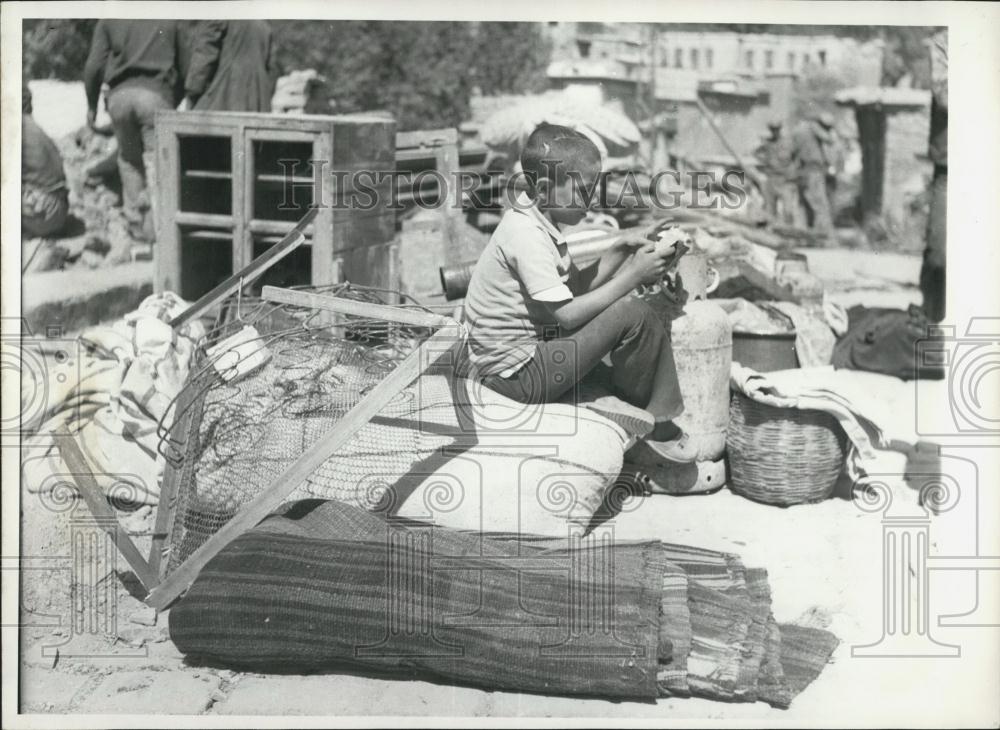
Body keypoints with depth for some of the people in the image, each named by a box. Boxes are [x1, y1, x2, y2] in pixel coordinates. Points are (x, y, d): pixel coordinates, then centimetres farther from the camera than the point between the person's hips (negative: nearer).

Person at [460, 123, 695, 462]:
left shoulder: (535, 221, 9)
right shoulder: (526, 235, -22)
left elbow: (575, 288, 12)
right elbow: (567, 314, -24)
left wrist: (621, 250, 1)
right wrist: (633, 275, -18)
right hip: (518, 376, -10)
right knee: (634, 316, -17)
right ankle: (652, 421, 3)